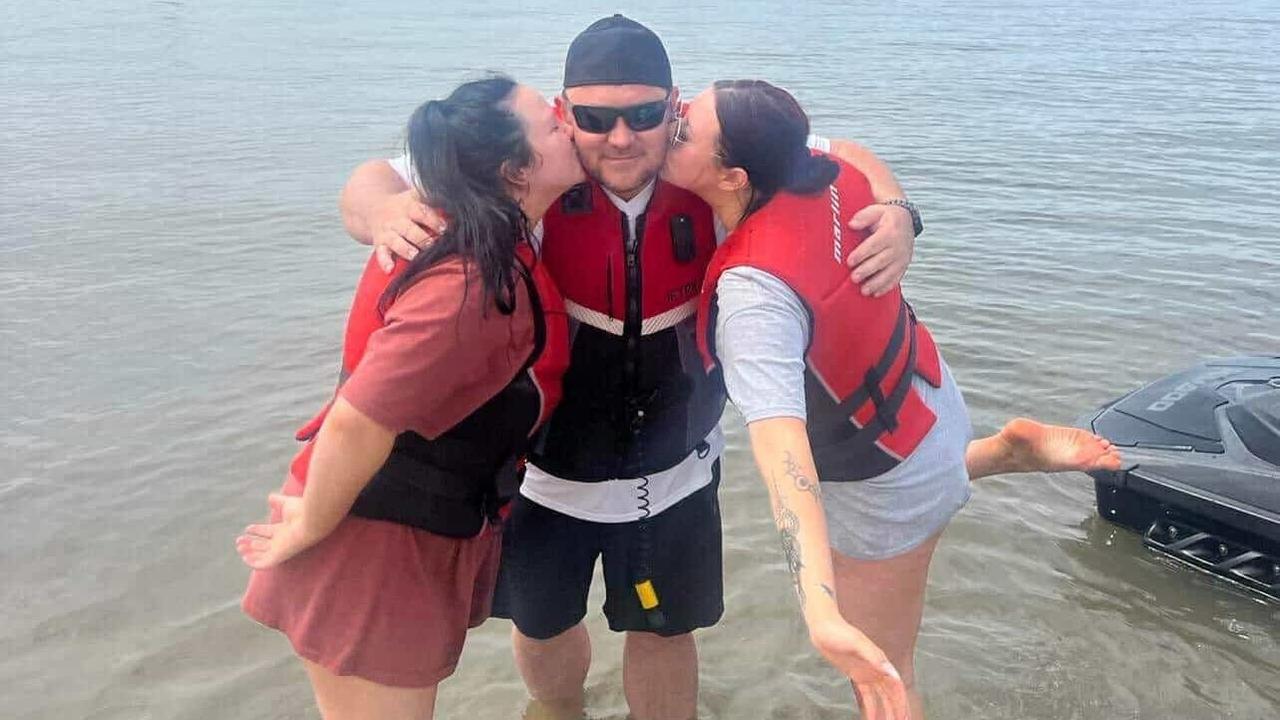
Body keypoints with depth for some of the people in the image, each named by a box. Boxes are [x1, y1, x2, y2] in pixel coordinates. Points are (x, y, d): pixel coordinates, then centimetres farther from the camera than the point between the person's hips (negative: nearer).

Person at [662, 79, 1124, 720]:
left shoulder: (752, 292, -40)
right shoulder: (821, 171, -18)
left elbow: (781, 444, -54)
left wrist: (823, 615, -61)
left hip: (886, 488, -8)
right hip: (929, 404, 8)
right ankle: (1005, 450, 35)